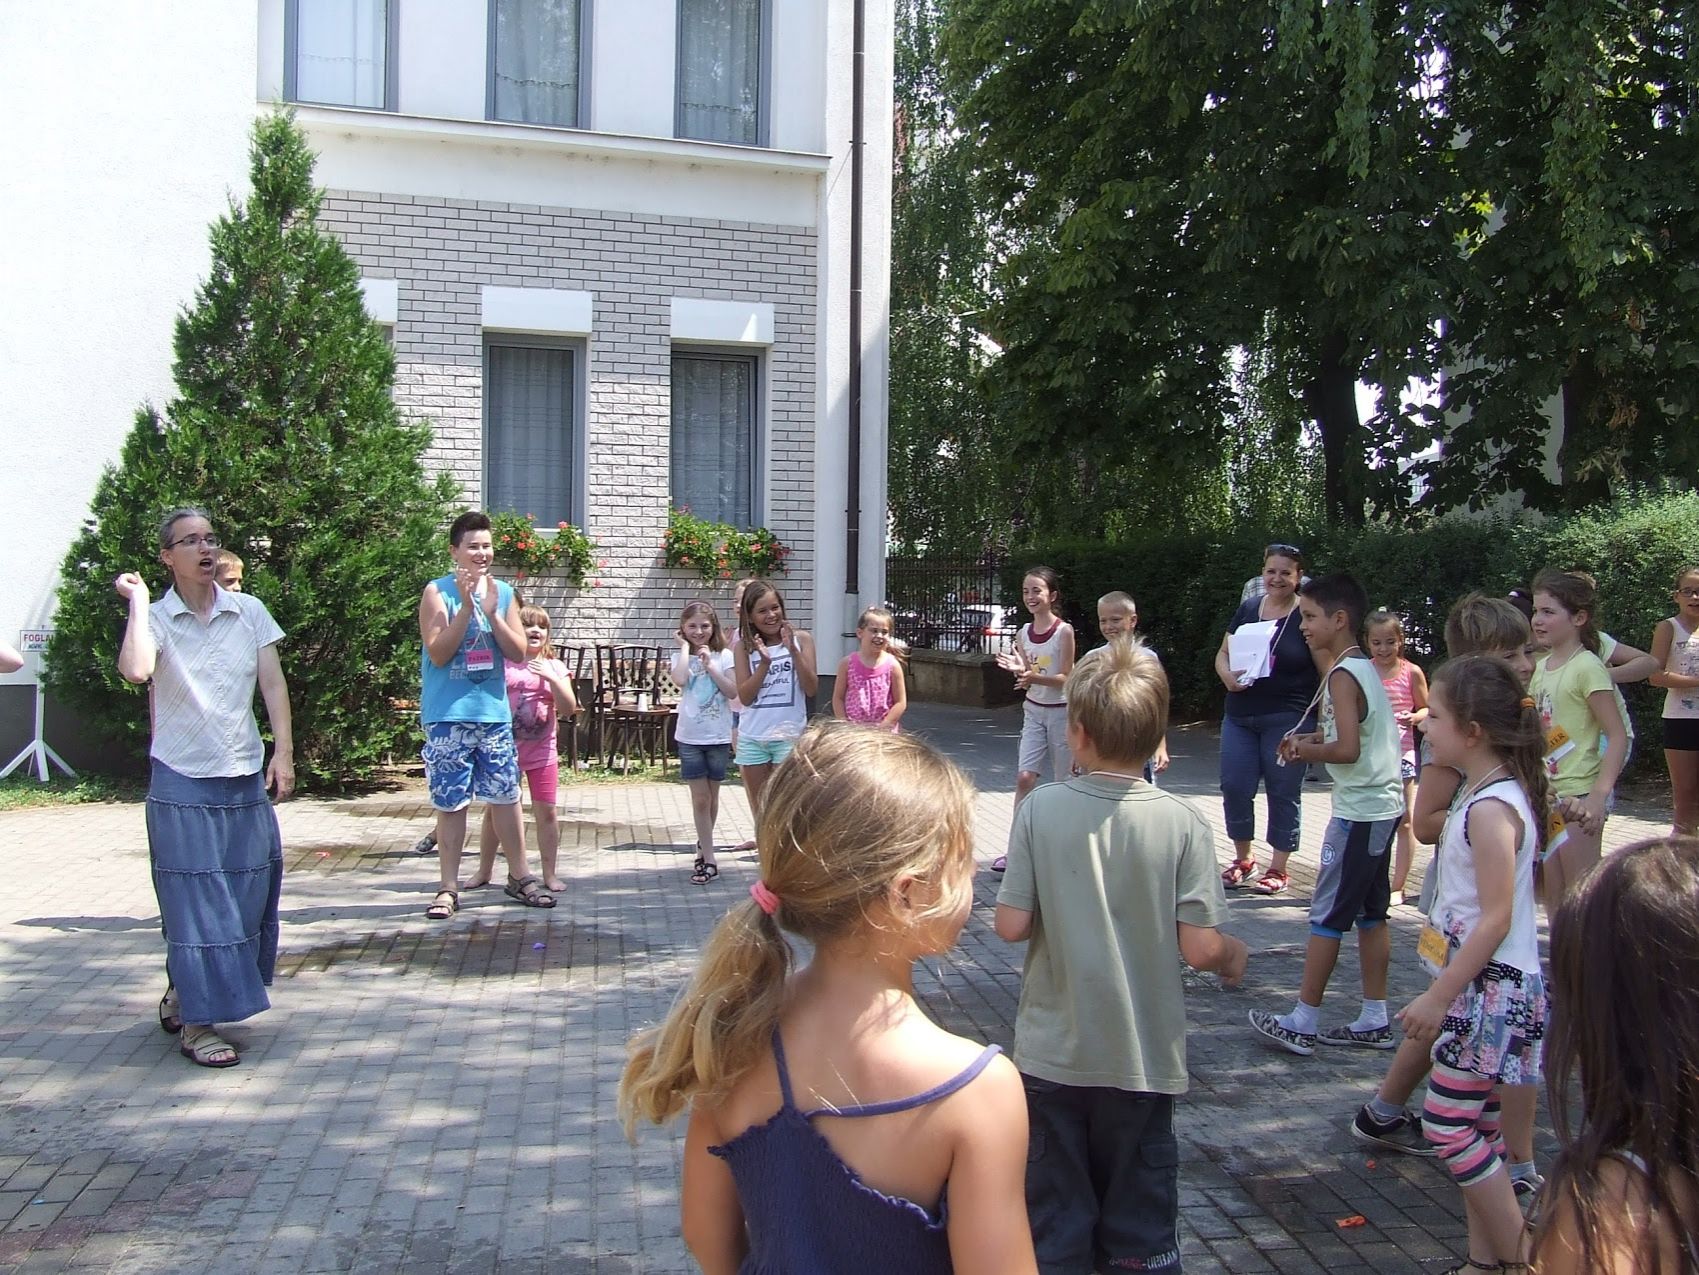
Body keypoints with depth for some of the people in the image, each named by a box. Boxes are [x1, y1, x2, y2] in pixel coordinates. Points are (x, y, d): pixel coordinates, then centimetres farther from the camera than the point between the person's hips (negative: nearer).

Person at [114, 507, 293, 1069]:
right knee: (196, 900, -1)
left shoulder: (250, 611, 3)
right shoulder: (156, 619, -6)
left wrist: (283, 752, -6)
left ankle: (181, 994, 32)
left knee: (248, 892, 11)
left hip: (245, 778, 4)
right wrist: (138, 601, -17)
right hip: (183, 784, -4)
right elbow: (136, 670, -27)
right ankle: (195, 1024, 11)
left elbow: (273, 684, 2)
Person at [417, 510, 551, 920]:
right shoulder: (438, 592, -5)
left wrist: (491, 613, -11)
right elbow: (438, 653, -12)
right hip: (448, 716, -3)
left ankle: (519, 877, 20)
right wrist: (467, 606, -19)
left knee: (506, 797, 8)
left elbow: (519, 653, 2)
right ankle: (448, 888, 12)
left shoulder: (503, 592, 7)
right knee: (450, 803, 3)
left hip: (495, 713, 3)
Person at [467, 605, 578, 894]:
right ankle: (484, 871, 23)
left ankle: (550, 874, 11)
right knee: (494, 810, 9)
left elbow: (569, 709, -4)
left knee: (546, 811, 1)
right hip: (504, 749, 0)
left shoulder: (554, 667, 5)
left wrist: (551, 678, -14)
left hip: (542, 751, 1)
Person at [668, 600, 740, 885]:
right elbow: (679, 680, -20)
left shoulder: (724, 656, -1)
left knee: (711, 795, 13)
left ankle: (703, 845, 32)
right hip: (690, 736, 0)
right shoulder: (680, 656, 2)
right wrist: (685, 647, -11)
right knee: (700, 798, -1)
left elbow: (732, 692, -11)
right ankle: (708, 858, 2)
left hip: (718, 736, 0)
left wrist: (709, 664, -14)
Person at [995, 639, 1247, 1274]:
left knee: (1055, 1224, 16)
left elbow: (1011, 925, -12)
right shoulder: (1181, 822, -13)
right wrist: (1234, 954, 9)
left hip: (1052, 1055, 0)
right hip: (1143, 1058, 0)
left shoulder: (1041, 808, -12)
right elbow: (1200, 947, -14)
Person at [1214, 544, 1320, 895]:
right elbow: (1223, 653, 13)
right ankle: (1243, 860, 24)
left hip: (1287, 719, -4)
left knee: (1283, 794, 5)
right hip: (1240, 717, 5)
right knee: (1234, 788, 6)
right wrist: (1228, 675, -9)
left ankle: (1278, 869, 17)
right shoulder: (1248, 609, 7)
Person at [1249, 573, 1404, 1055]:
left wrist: (1306, 751, -8)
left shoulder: (1343, 675, -16)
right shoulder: (1365, 667, 12)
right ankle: (1374, 1021, 20)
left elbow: (1348, 749, -25)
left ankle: (1302, 1024, 4)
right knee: (1370, 913, 14)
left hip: (1359, 811, -10)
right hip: (1383, 804, 10)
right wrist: (1315, 738, 9)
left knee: (1327, 915, -3)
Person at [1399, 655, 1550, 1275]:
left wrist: (1437, 998, -21)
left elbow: (1497, 919, -23)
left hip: (1491, 989, -10)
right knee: (1474, 1121, 15)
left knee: (1447, 1122, -4)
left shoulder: (1491, 809, -21)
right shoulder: (1480, 793, 9)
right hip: (1479, 985, 10)